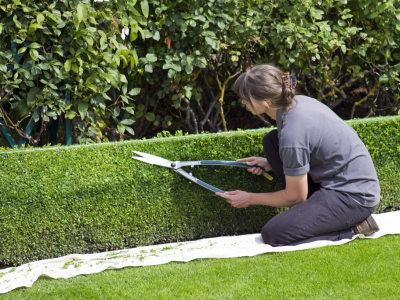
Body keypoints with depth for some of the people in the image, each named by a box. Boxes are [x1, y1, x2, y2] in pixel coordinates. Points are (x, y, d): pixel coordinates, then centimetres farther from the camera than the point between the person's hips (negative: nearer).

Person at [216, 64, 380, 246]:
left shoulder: (291, 135, -26)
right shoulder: (299, 102, 0)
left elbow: (294, 197, -13)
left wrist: (250, 199, 1)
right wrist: (270, 163, 14)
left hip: (354, 198, -10)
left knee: (272, 234, -16)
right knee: (271, 140, 9)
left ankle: (352, 229, -5)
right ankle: (312, 210, 8)